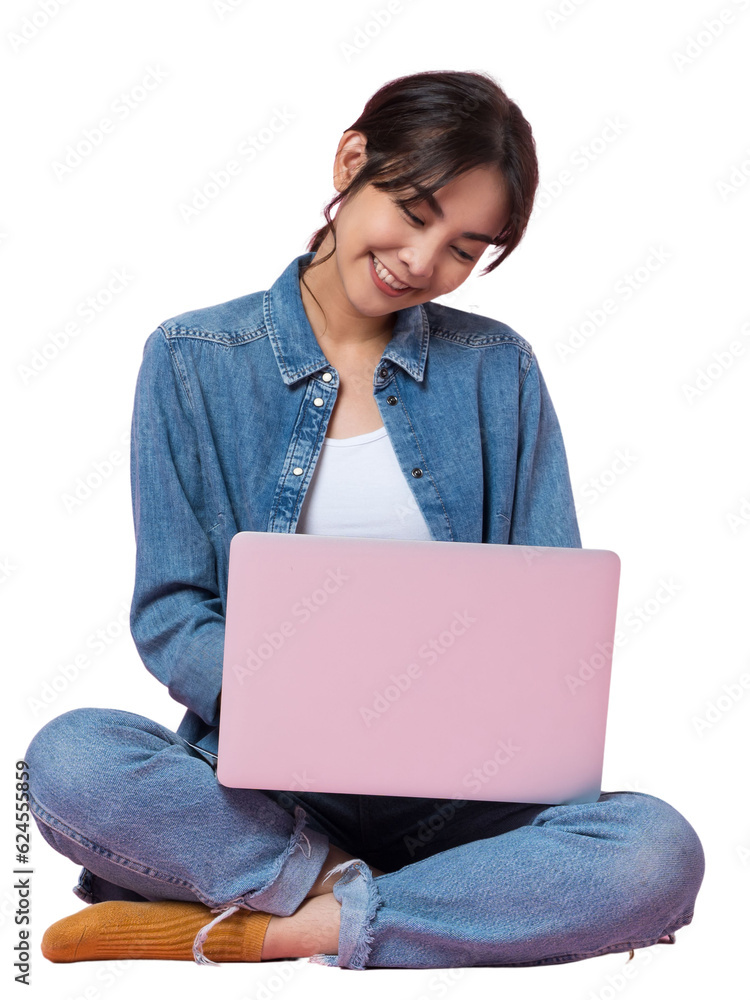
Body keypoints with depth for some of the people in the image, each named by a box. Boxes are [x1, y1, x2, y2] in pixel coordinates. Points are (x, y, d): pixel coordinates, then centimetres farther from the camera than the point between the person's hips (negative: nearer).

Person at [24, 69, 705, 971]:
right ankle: (351, 889, -15)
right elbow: (168, 610, -1)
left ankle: (263, 931, -18)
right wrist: (276, 694, -21)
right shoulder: (192, 360, 2)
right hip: (261, 778, -1)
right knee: (67, 761, -30)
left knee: (658, 852, -27)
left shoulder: (497, 367, 7)